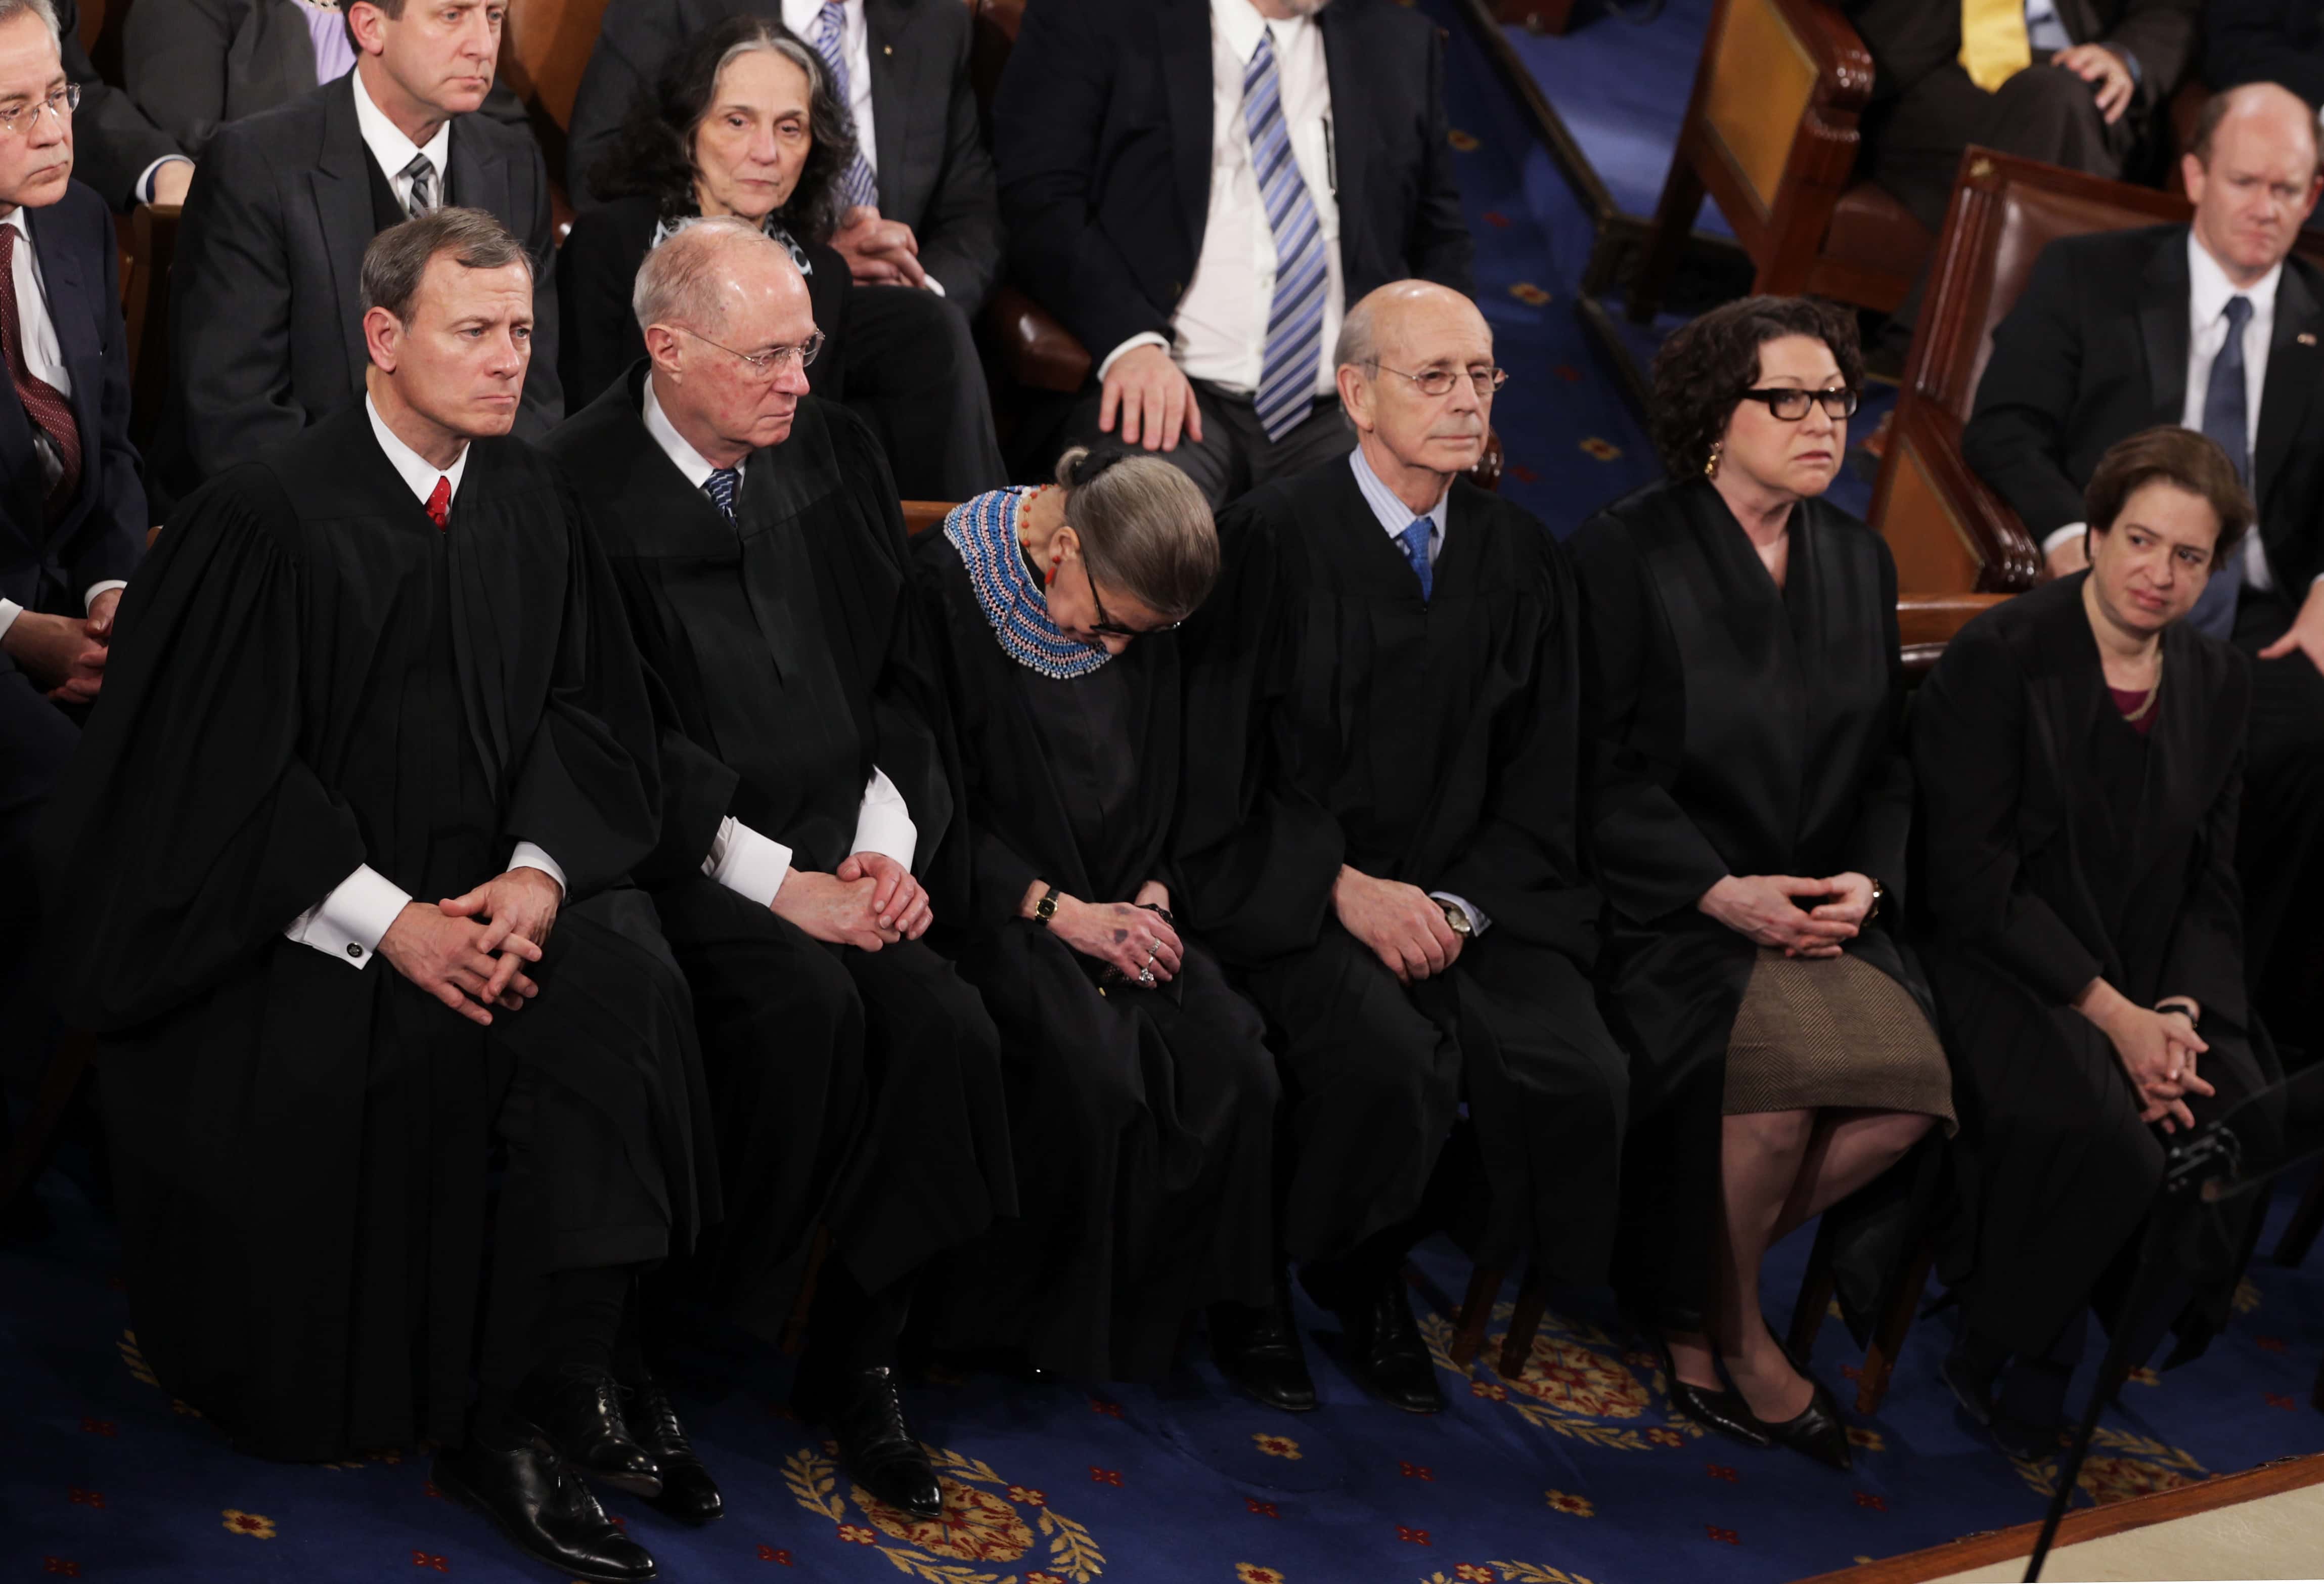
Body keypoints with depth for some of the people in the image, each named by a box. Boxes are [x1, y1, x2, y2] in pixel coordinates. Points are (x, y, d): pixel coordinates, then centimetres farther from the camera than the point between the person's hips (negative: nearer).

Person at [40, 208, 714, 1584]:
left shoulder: (533, 500, 8)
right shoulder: (272, 517, -10)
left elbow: (586, 706, 8)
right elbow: (229, 772, -12)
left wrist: (540, 869, -11)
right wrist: (389, 922, -19)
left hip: (499, 885, 5)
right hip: (298, 911, -4)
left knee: (622, 992, -24)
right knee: (374, 1055, -32)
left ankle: (544, 1406, -16)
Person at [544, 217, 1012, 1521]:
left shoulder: (836, 452, 12)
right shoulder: (581, 486, -7)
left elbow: (905, 674, 15)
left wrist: (887, 843, -1)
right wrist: (781, 882, -16)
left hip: (841, 857, 5)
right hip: (685, 867, -5)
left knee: (949, 1025, -22)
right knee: (809, 1005, -32)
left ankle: (857, 1361, -5)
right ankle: (728, 1324, -10)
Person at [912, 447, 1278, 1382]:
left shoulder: (1143, 618, 6)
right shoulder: (944, 589, -14)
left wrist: (1151, 896, -2)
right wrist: (1063, 913, -19)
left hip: (1112, 906, 6)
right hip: (990, 908, -6)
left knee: (1237, 1069, -19)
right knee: (1093, 1075, -31)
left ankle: (1154, 1315, 1)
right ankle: (1030, 1326, -9)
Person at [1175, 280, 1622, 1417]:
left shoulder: (1521, 557, 11)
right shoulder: (1270, 539, -5)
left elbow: (1542, 781, 10)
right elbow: (1221, 763, -7)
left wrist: (1461, 903, -7)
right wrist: (1345, 886, -17)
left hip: (1470, 891, 5)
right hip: (1293, 889, -5)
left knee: (1579, 1081, -21)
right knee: (1388, 1061, -33)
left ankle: (1376, 1279, 7)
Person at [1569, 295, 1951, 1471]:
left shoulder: (1858, 561, 15)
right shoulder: (1625, 552, -4)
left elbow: (1885, 767, 16)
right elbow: (1599, 772, -8)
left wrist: (1863, 881, -4)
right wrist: (1722, 891, -18)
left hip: (1817, 907, 6)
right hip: (1664, 908, -5)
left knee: (1908, 1085, -21)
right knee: (1777, 1064, -32)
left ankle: (1685, 1280, 2)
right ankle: (1731, 1329, -4)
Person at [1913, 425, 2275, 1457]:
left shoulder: (2218, 684, 10)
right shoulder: (1998, 658, -8)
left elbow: (2211, 886, 11)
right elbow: (1970, 877, -13)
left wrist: (2178, 1012, -9)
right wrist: (2109, 1012, -18)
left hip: (2149, 989, 6)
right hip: (2001, 973, -5)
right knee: (2108, 1141, -31)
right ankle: (1994, 1364, -4)